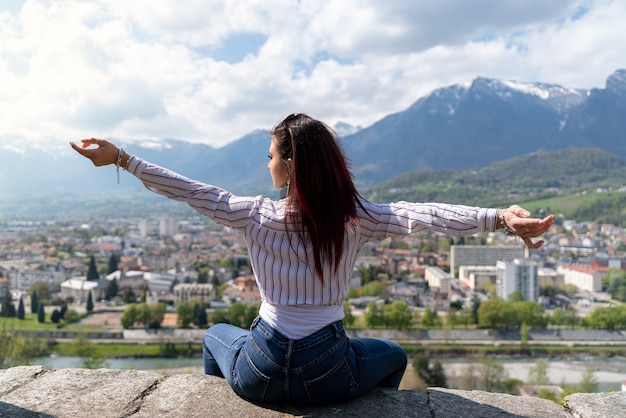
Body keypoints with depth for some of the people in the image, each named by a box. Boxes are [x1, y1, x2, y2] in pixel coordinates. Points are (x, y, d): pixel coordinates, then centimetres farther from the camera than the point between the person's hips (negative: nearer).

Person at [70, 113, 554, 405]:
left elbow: (192, 191, -6)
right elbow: (422, 214, -23)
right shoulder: (356, 219, -13)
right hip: (328, 377, 0)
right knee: (393, 356, 32)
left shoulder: (257, 215, -12)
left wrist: (121, 158, 4)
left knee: (216, 335, 35)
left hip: (260, 374, 1)